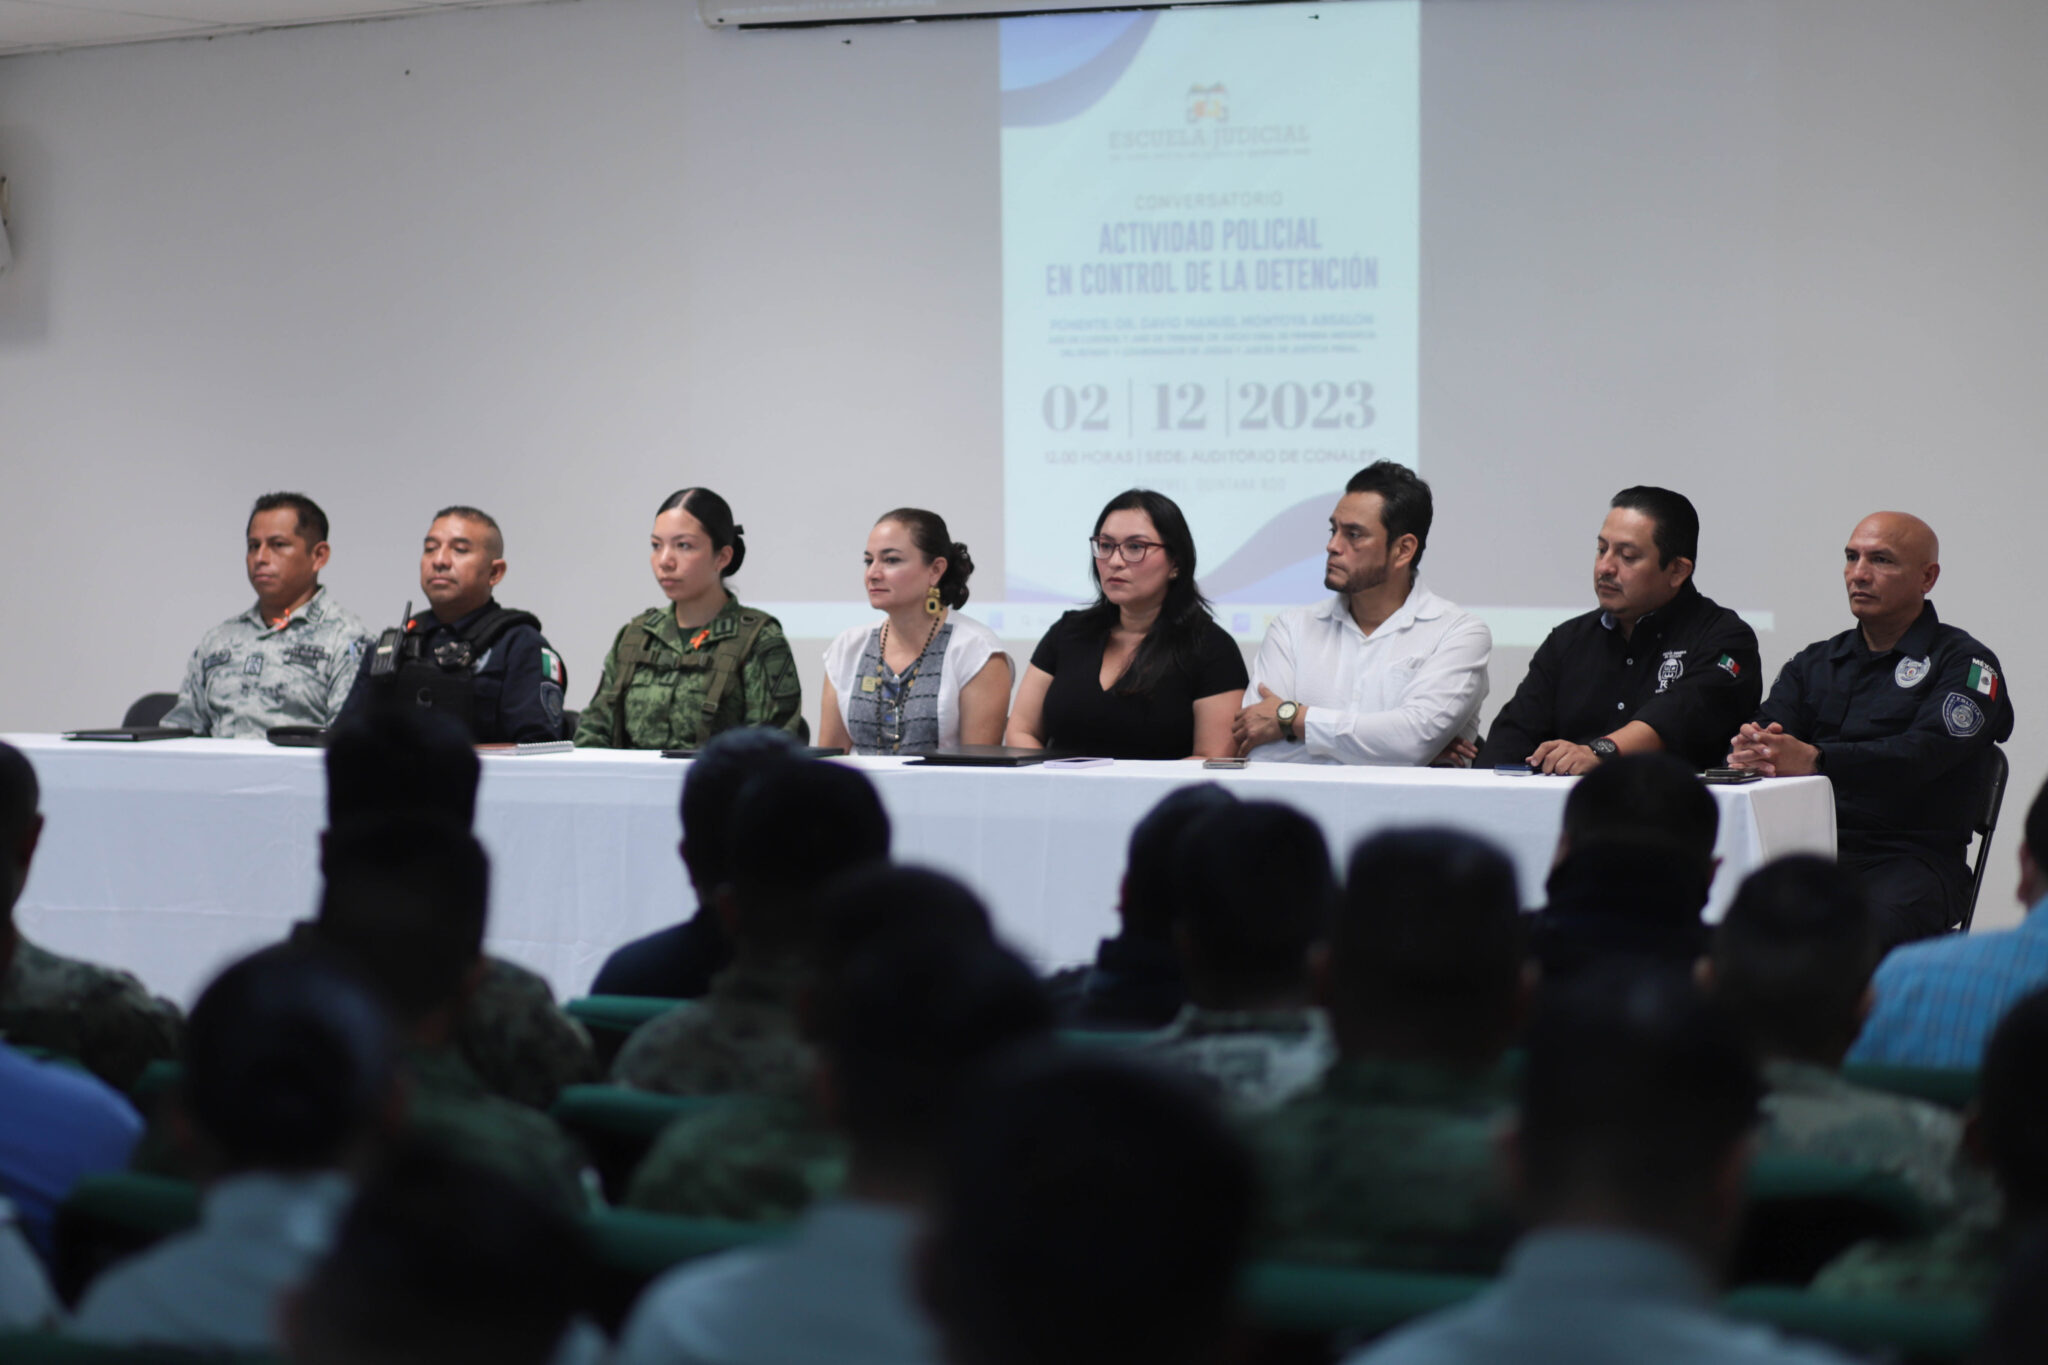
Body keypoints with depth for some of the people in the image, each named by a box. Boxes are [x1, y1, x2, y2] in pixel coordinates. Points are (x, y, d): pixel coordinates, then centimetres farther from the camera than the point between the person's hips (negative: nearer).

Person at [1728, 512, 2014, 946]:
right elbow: (1766, 726, 6)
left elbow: (1923, 753, -14)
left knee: (1870, 929, -38)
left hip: (1911, 857, -4)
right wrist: (1750, 752, -22)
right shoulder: (1814, 663, 23)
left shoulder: (1964, 663, 4)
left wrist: (1815, 760, -30)